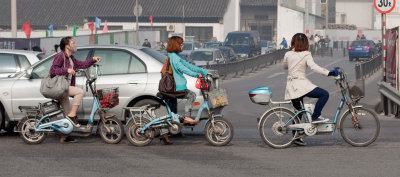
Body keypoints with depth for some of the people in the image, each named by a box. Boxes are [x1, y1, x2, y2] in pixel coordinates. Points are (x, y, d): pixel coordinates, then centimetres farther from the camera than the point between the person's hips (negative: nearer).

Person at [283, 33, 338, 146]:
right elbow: (314, 67, -20)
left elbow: (285, 67, 24)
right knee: (324, 94, -4)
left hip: (291, 88, 6)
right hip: (301, 85, -6)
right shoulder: (306, 55, -7)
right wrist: (329, 73, -21)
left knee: (298, 111, 18)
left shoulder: (288, 55, 6)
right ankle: (315, 117, -10)